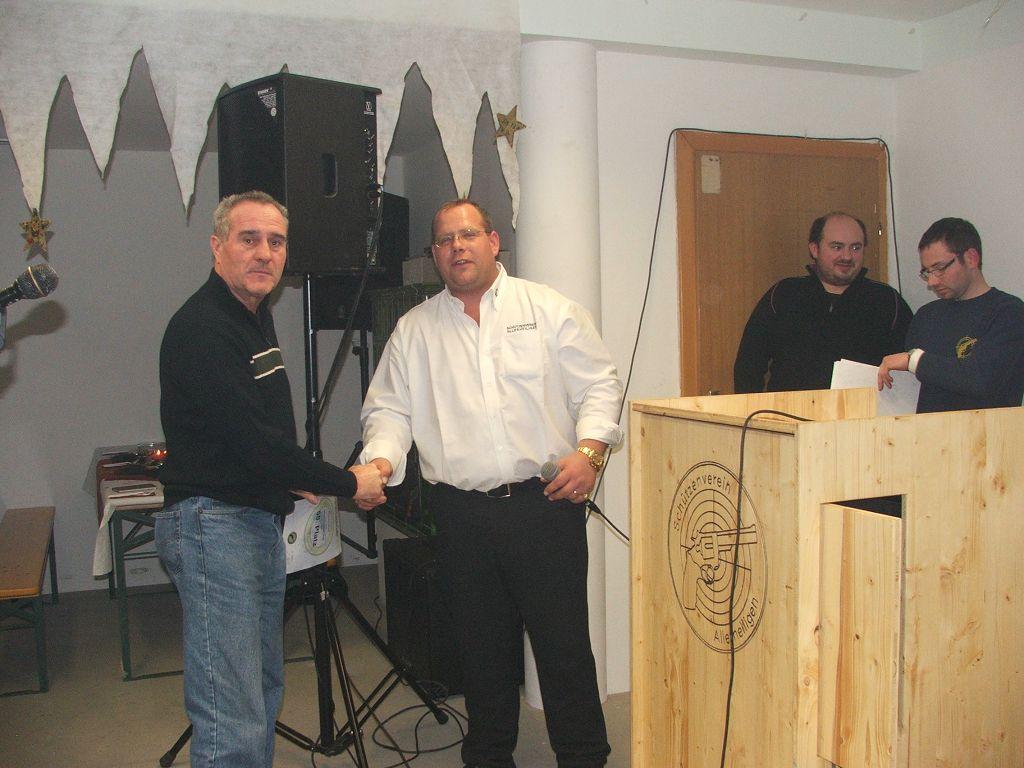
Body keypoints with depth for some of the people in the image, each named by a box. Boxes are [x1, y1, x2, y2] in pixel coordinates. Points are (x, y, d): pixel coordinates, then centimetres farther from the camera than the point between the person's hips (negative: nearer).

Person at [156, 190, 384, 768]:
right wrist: (347, 483, -13)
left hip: (261, 520, 10)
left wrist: (293, 479, 12)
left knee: (265, 693, 18)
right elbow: (251, 440, -22)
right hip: (213, 522, -10)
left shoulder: (256, 317, 15)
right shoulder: (200, 328, -16)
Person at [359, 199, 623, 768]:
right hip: (461, 513, 2)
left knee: (563, 641, 2)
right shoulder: (413, 330, 12)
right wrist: (382, 459, -9)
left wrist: (589, 451, -12)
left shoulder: (550, 310, 5)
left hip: (545, 503, -2)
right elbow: (389, 408, 11)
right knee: (481, 646, 12)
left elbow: (599, 386, 3)